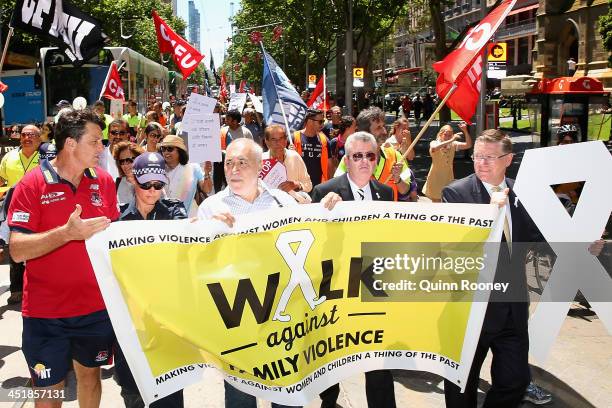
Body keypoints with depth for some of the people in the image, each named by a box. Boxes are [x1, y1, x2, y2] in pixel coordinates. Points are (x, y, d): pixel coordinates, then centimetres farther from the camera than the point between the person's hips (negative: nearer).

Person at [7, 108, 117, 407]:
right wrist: (67, 232, -29)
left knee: (90, 373, 18)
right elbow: (17, 250, -17)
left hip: (96, 306, 3)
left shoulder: (104, 181, 2)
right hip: (45, 311, -3)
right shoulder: (32, 185, -11)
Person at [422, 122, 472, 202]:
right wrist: (451, 140, -40)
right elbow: (434, 148, -36)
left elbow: (468, 145, -9)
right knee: (436, 200, 7)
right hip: (436, 177, -3)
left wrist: (465, 131, -23)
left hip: (448, 177, 3)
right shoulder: (434, 143, -11)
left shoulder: (453, 144, -2)